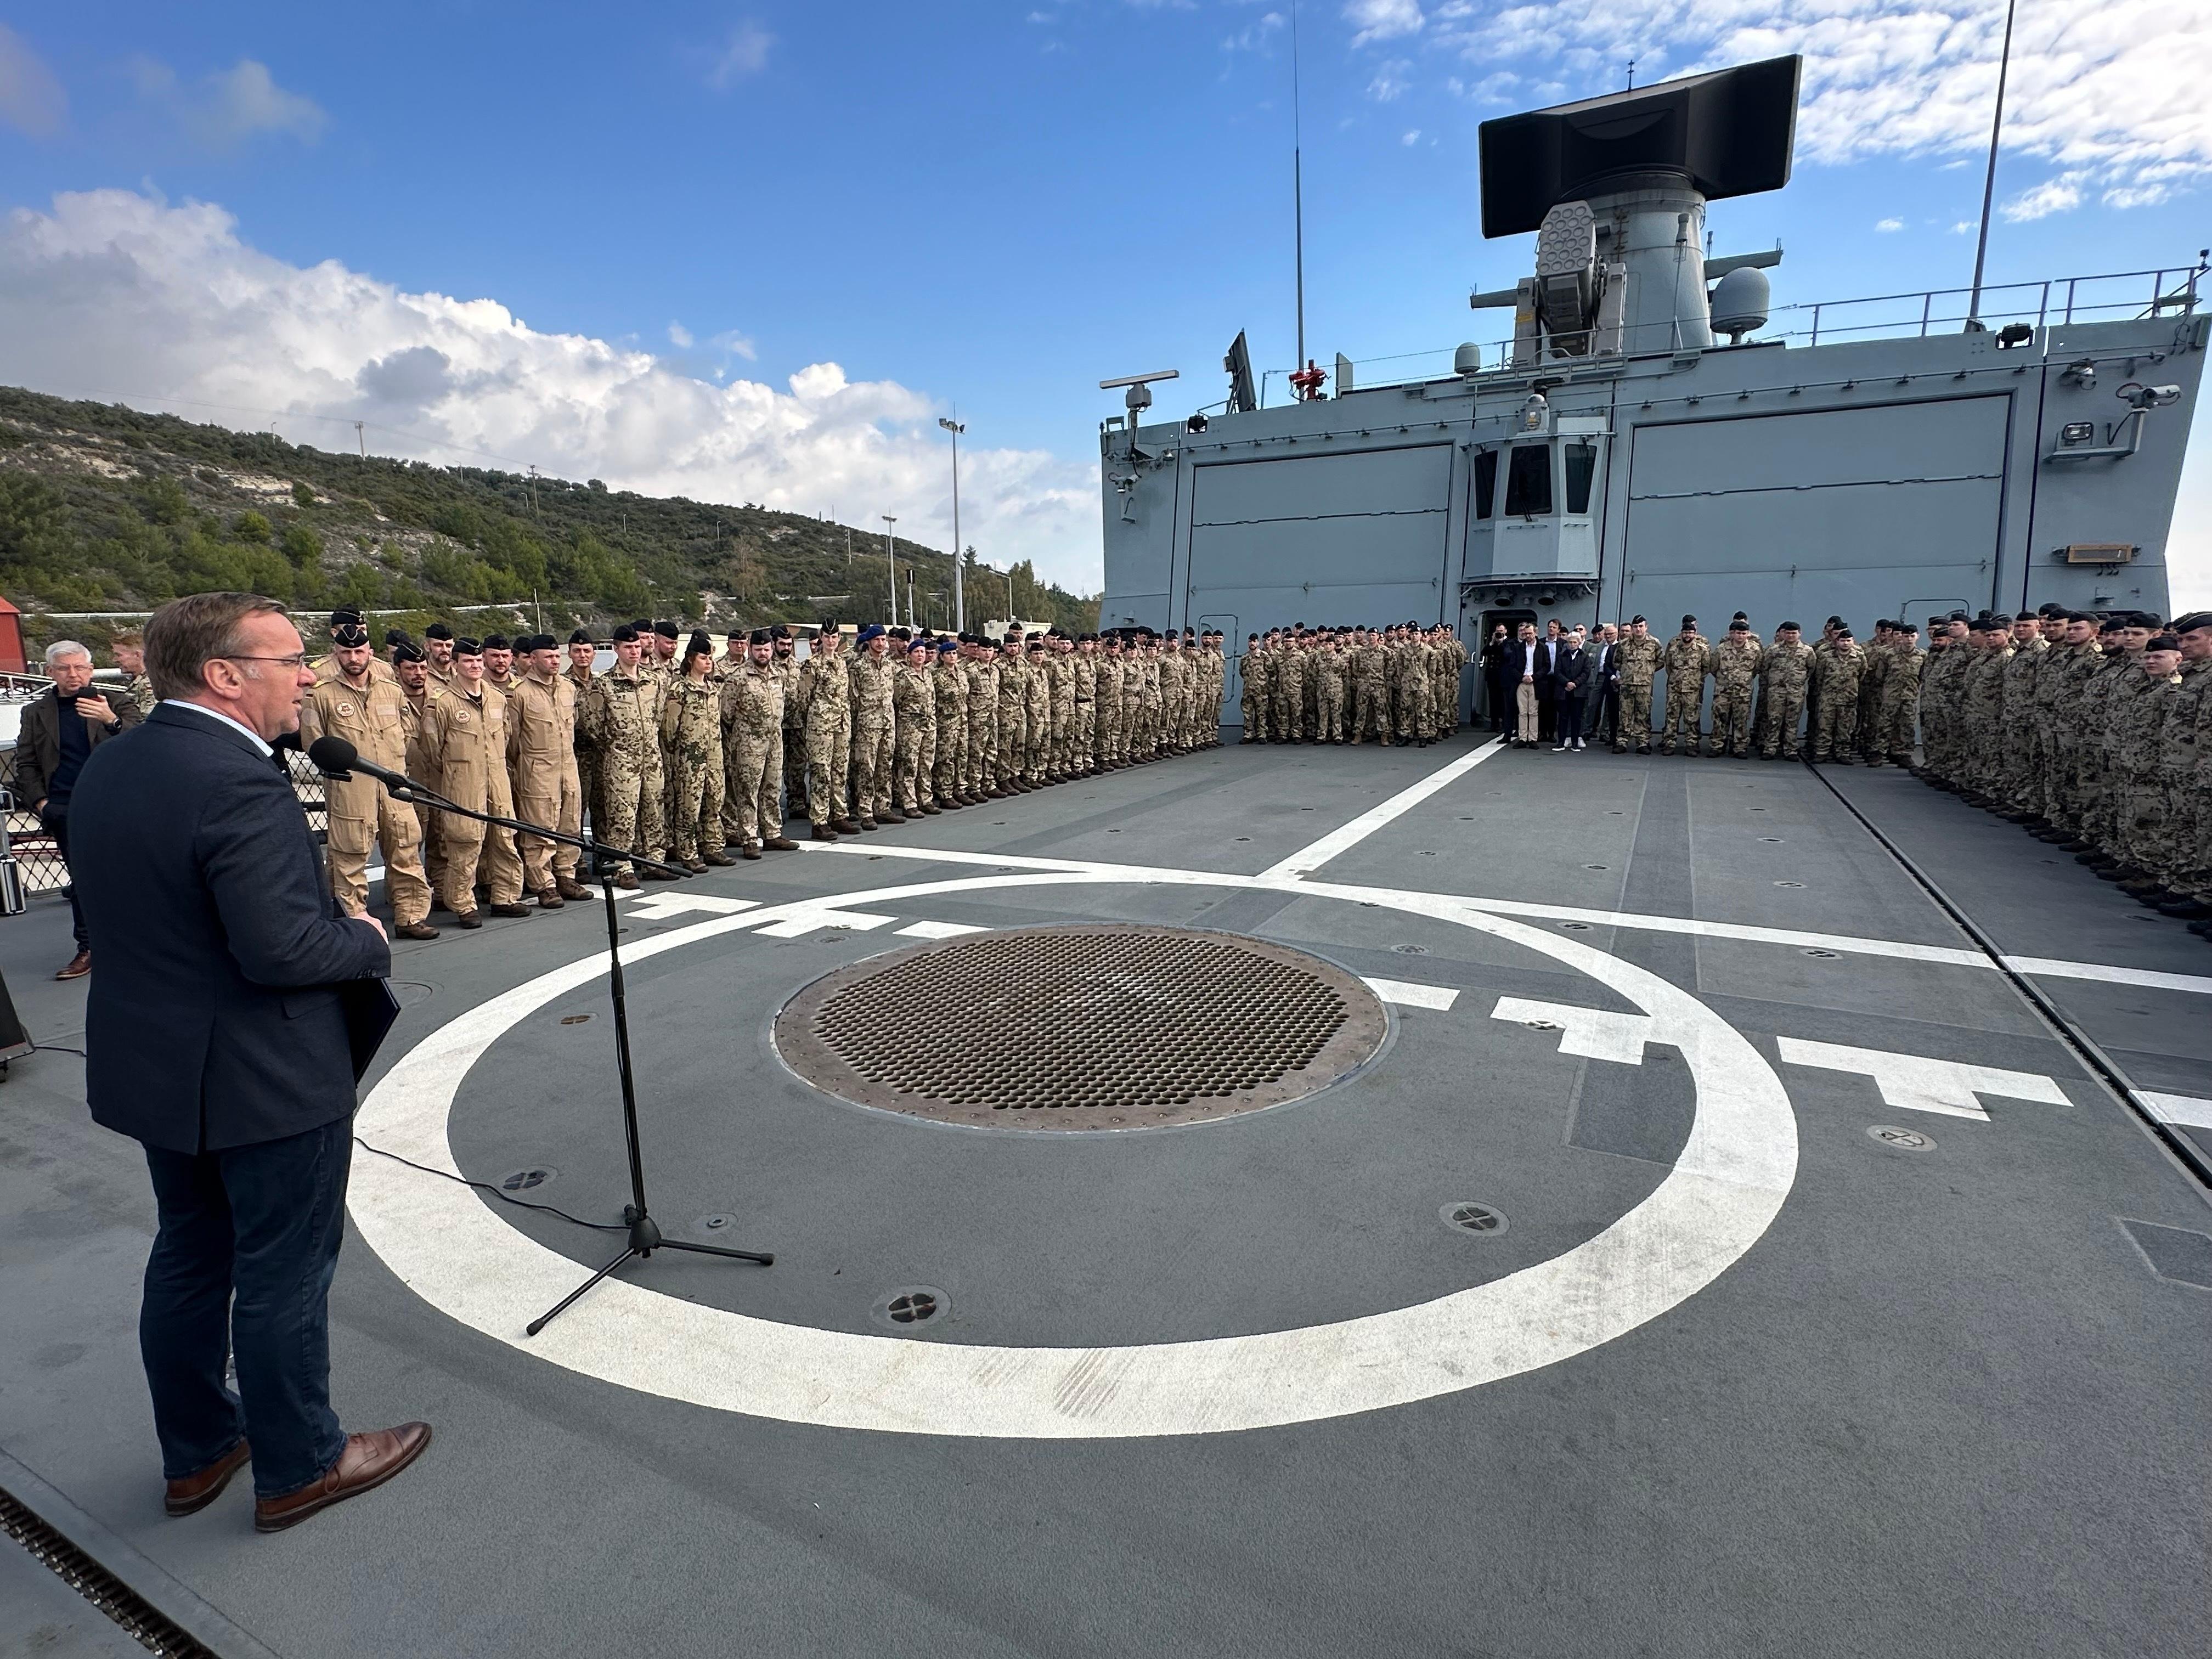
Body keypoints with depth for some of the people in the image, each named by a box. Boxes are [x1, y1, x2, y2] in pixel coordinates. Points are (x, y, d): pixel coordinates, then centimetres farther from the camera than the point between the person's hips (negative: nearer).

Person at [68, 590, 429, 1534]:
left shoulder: (106, 770, 4)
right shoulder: (239, 785, -26)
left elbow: (124, 916, 11)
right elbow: (280, 949, -29)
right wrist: (369, 939, -11)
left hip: (155, 1066, 9)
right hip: (265, 1079, -9)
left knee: (190, 1260, 22)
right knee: (283, 1278, 8)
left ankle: (195, 1453, 40)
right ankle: (298, 1469, 26)